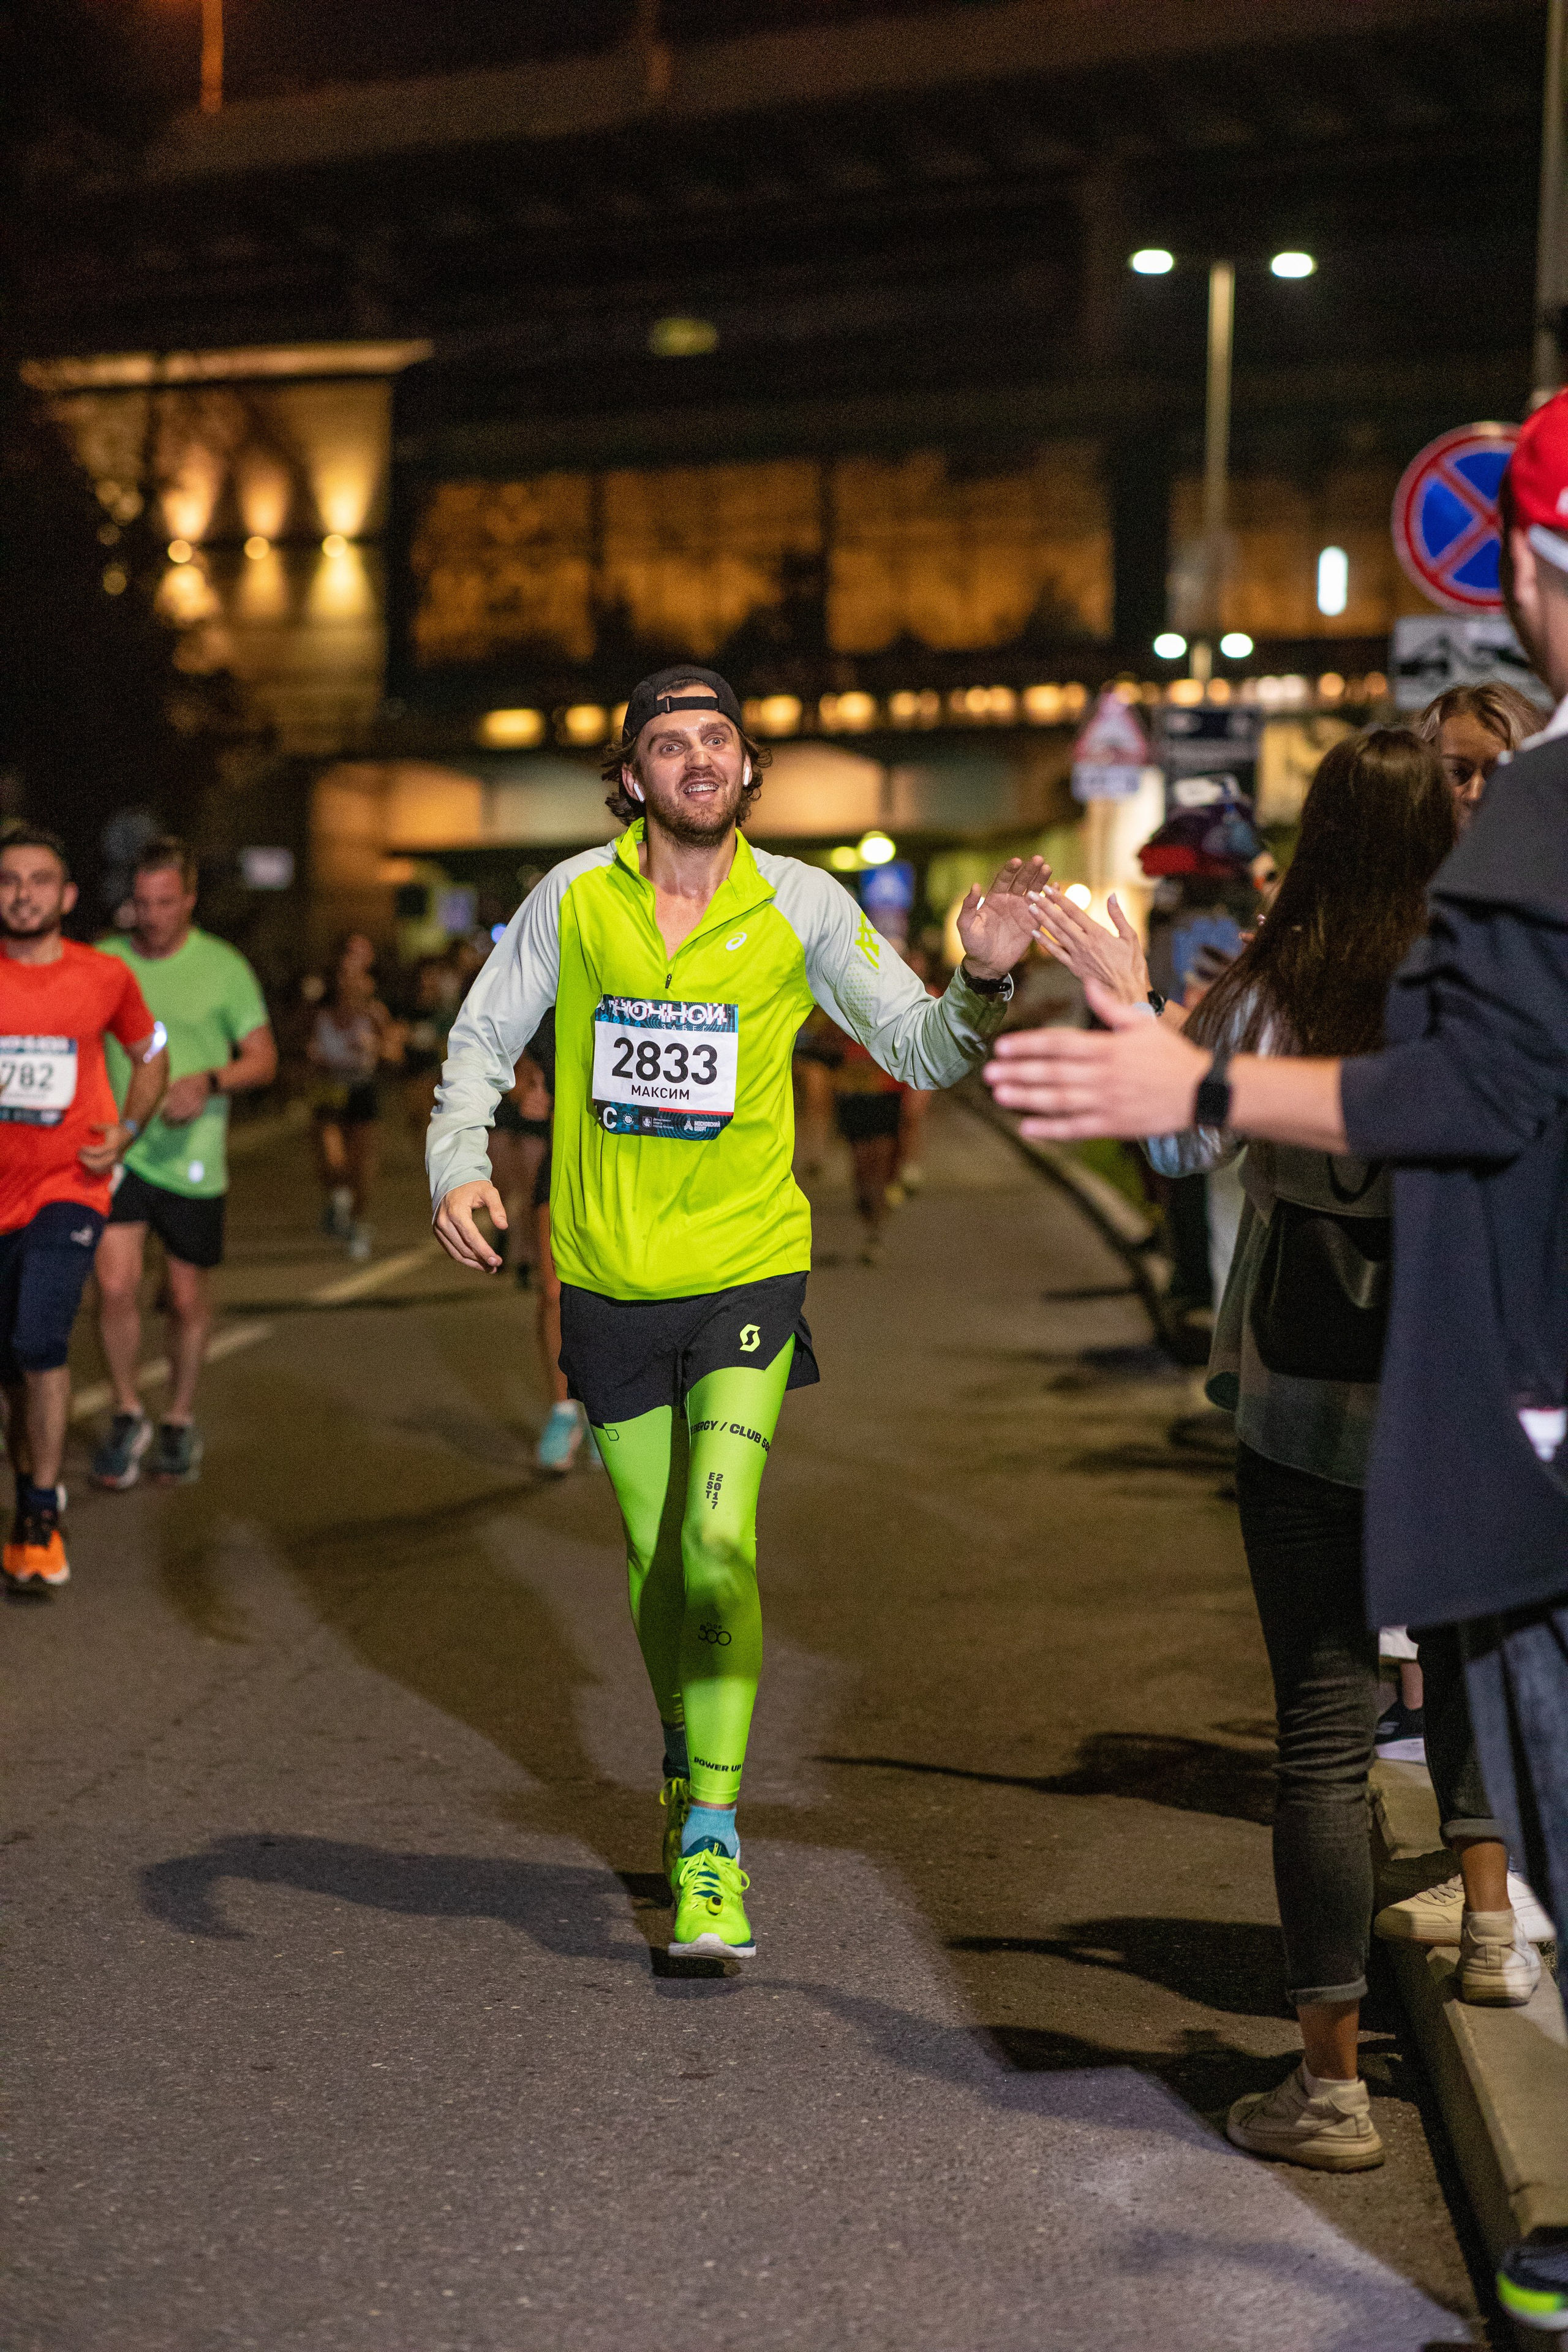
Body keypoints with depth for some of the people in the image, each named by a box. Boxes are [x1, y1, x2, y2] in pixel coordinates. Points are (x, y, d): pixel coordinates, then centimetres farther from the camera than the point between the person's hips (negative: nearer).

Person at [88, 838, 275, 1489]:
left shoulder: (224, 967, -1)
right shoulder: (103, 962, 3)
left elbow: (263, 1061, 1)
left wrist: (208, 1080, -18)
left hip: (192, 1159, 0)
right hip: (119, 1150, 0)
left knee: (188, 1296, 9)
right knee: (116, 1286, -12)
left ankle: (180, 1422, 28)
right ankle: (128, 1417, 10)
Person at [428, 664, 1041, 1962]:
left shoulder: (802, 904, -5)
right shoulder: (573, 897, -3)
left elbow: (924, 1050, -2)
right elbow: (483, 1041, 5)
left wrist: (983, 981, -23)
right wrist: (459, 1164, -12)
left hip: (748, 1268, -2)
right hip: (609, 1275, 2)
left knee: (719, 1543, -15)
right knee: (658, 1556, 13)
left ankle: (711, 1841, -6)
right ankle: (688, 1756, 40)